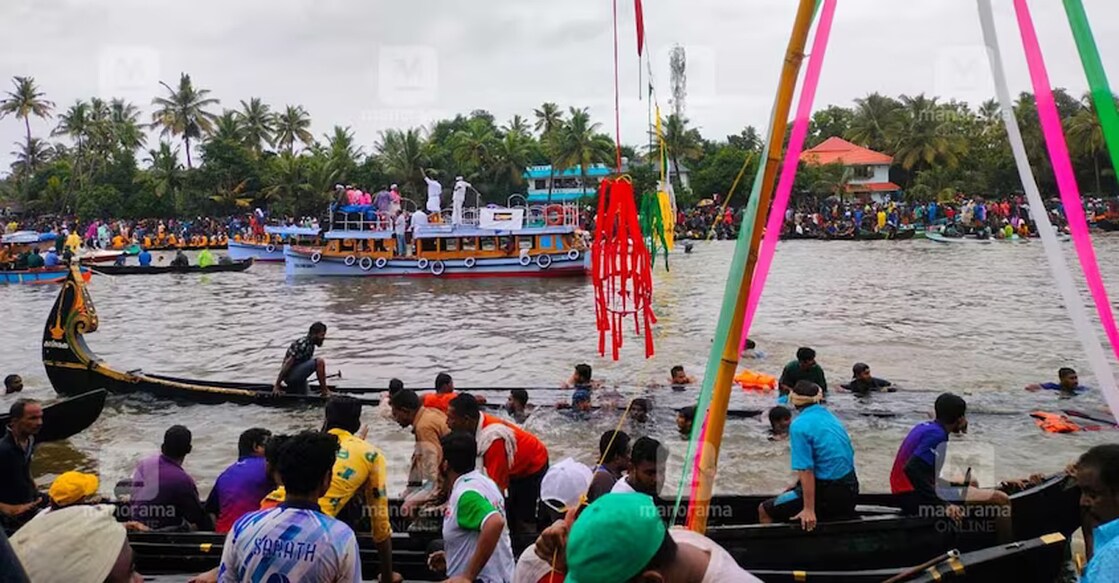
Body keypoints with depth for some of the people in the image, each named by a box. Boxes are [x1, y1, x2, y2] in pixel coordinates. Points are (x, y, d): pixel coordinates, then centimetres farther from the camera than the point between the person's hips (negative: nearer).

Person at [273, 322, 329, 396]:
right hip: (291, 375, -10)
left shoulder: (310, 345, 11)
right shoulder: (302, 344, -20)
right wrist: (276, 386, -22)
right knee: (320, 362, -24)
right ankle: (324, 390, -16)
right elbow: (287, 364, -22)